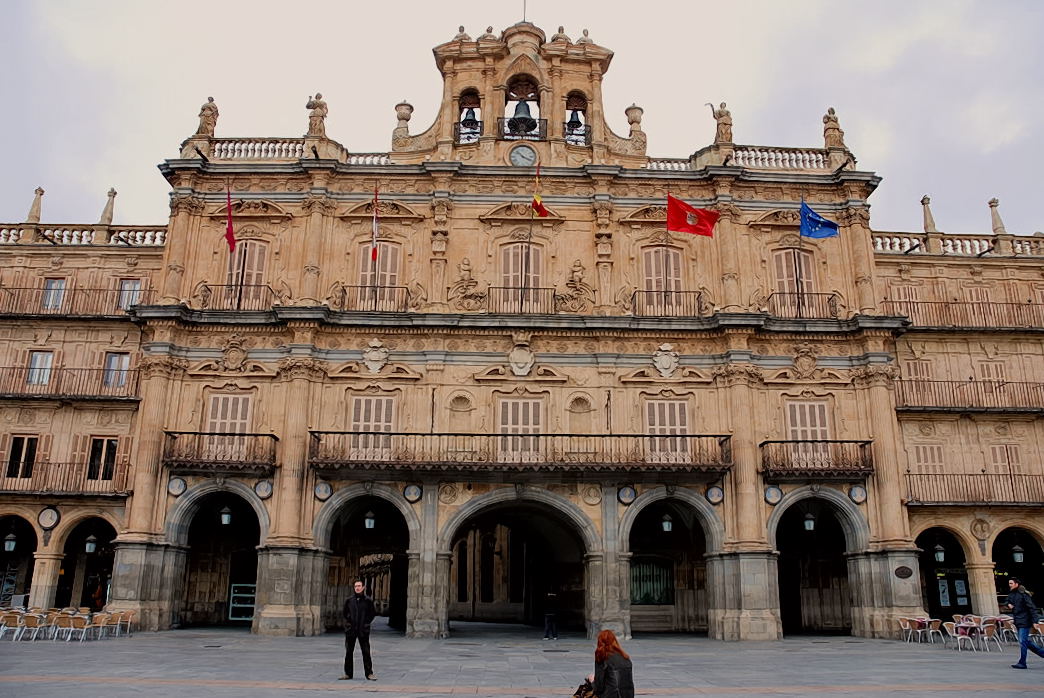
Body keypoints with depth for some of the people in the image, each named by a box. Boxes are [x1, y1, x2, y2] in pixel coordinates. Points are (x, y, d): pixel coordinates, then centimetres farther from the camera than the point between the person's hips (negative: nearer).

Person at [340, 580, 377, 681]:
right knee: (349, 652, 6)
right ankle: (348, 673, 17)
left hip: (363, 630, -2)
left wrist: (366, 622, -1)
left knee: (366, 652, -1)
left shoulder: (368, 600, -2)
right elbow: (345, 612, 15)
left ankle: (369, 673, 6)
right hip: (350, 630, 2)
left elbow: (373, 613, 6)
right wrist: (348, 621, 5)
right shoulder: (349, 600, 3)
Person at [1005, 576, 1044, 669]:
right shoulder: (1011, 595, 11)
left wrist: (1034, 621, -20)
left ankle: (1022, 663, -3)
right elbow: (1009, 602, 28)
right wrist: (1008, 605, 4)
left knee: (1022, 642, -7)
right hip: (1018, 622, 9)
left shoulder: (1023, 594, -14)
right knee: (1027, 642, 15)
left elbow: (1032, 608, -15)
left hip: (1024, 622, -9)